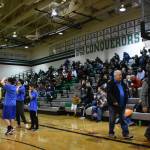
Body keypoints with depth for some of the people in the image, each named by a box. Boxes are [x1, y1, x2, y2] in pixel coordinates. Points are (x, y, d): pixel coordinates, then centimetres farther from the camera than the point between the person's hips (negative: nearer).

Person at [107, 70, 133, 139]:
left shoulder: (123, 84, 11)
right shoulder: (110, 84, -8)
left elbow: (126, 93, 17)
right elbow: (109, 94, -15)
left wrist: (125, 102, 5)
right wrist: (114, 101, -21)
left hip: (122, 105, 5)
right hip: (113, 105, -5)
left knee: (123, 120, 7)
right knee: (112, 120, 7)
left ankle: (126, 134, 10)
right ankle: (111, 133, 20)